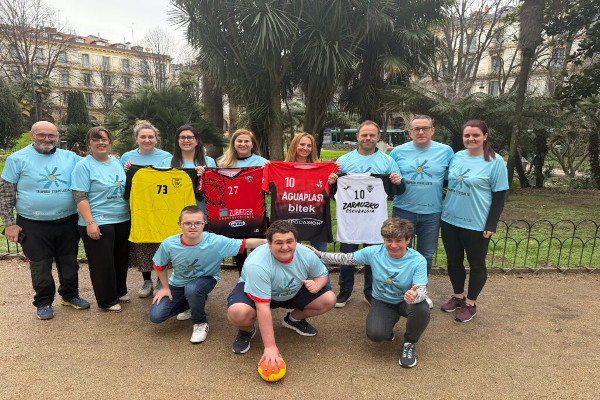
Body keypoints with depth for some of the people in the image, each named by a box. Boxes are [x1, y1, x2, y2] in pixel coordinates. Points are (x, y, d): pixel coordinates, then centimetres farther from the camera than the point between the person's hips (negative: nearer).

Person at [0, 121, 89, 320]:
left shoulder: (70, 158, 4)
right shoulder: (18, 159, -3)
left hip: (67, 222, 3)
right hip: (33, 225, -2)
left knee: (69, 262, 14)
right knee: (40, 266, 8)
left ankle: (70, 295, 32)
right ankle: (43, 302, 25)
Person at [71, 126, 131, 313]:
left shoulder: (117, 163, 11)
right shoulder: (84, 166, -8)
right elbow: (80, 197, -13)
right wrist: (90, 222, -19)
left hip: (123, 220, 6)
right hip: (98, 223, -6)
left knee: (121, 259, 16)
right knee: (103, 263, 3)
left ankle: (120, 291, 34)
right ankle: (107, 300, 18)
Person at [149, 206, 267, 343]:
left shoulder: (216, 242, -29)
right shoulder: (169, 244, -23)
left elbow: (245, 243, -29)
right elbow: (159, 266, -2)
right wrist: (165, 288, 3)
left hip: (205, 278, -3)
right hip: (178, 283, 3)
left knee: (192, 289, -38)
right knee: (156, 316, -8)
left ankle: (200, 324, -6)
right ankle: (191, 303, 21)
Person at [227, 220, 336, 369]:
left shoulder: (307, 255, -22)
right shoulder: (257, 265, -37)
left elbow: (322, 274, -1)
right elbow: (263, 308, -37)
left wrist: (316, 285, -26)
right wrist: (270, 346, -37)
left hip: (293, 293, 5)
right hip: (254, 291, -4)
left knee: (328, 300, -13)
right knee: (238, 313, -37)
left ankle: (294, 319, 17)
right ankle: (247, 330, 3)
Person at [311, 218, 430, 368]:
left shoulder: (418, 261, -21)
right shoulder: (374, 252, -15)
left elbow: (422, 291, -26)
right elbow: (347, 258, -4)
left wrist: (415, 296, -51)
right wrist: (319, 254, -9)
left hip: (405, 302, -1)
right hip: (382, 302, 1)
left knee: (422, 310, -35)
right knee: (375, 334, -27)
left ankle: (409, 342, -1)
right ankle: (389, 322, 15)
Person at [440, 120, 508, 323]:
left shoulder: (495, 161, -9)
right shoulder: (457, 157, 4)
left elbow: (499, 196, -8)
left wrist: (491, 226, -12)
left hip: (476, 224, -5)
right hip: (450, 219, 5)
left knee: (476, 264, 10)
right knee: (453, 260, 16)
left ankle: (470, 303, 27)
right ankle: (458, 296, 35)